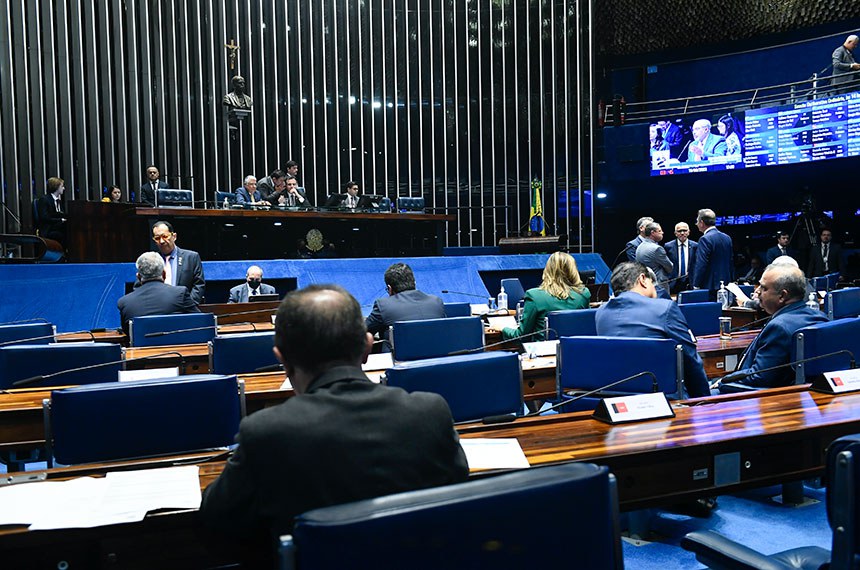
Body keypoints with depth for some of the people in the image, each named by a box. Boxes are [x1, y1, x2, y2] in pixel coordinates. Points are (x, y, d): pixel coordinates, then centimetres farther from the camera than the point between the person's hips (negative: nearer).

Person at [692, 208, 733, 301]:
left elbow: (701, 265, -18)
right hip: (725, 286, 8)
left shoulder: (705, 239, -14)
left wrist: (696, 286, -13)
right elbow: (731, 263, 17)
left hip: (710, 287, -8)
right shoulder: (727, 238, 12)